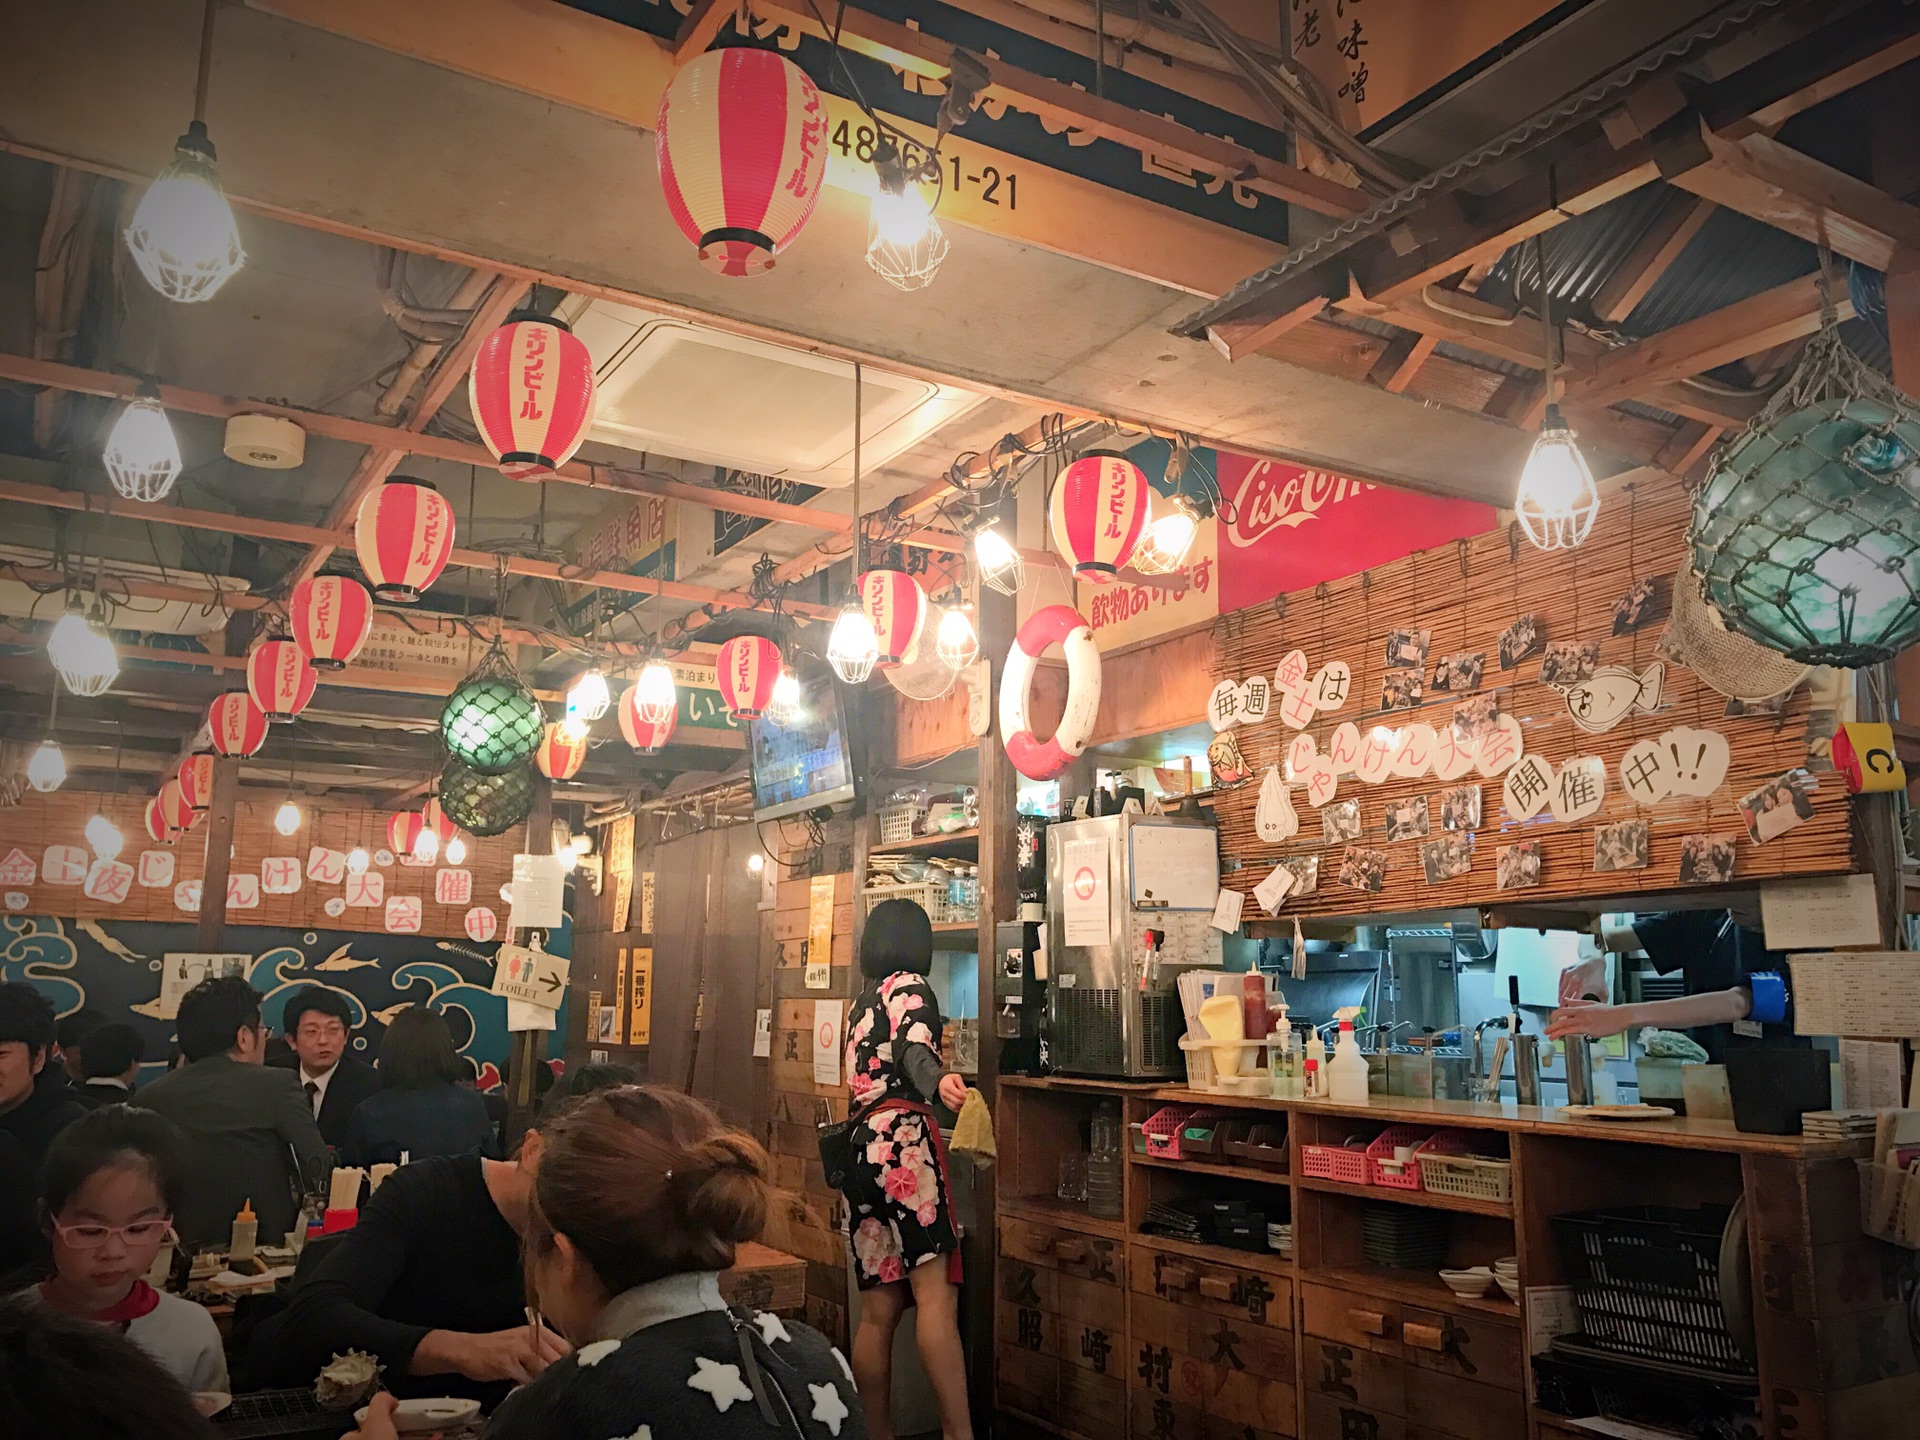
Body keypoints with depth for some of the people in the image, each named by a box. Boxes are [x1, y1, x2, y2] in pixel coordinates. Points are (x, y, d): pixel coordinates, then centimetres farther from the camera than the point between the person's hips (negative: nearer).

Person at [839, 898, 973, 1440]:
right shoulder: (909, 986, 3)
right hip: (904, 1138, -8)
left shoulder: (860, 1003, 25)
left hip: (863, 1147, 8)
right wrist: (940, 1081, -40)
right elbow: (913, 1047, -19)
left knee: (879, 1309, 7)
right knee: (936, 1293, -17)